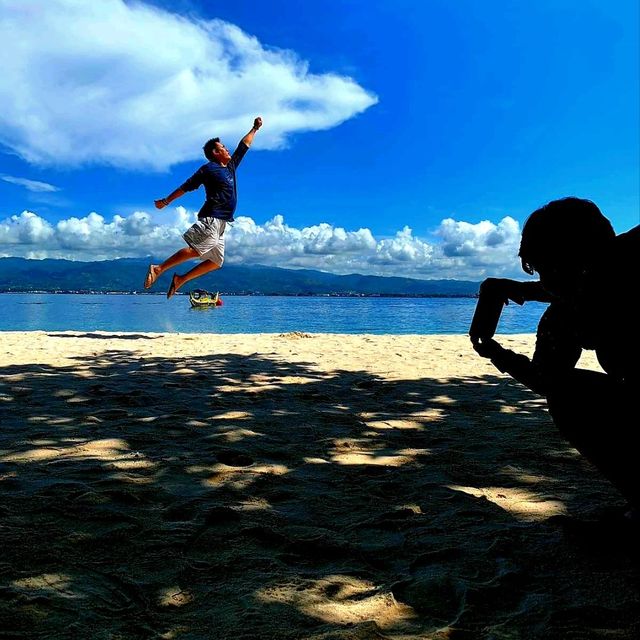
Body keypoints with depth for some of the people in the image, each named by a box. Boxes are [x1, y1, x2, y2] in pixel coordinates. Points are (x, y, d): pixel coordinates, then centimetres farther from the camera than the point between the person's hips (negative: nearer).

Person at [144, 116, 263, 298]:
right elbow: (186, 186, 0)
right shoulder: (208, 168, 0)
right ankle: (158, 269, -20)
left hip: (220, 223, 8)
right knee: (196, 250, -23)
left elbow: (244, 146, 33)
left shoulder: (231, 166, 22)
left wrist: (255, 128, 40)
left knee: (216, 262, 2)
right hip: (211, 218, -8)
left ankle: (180, 280, 5)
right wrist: (166, 201, 2)